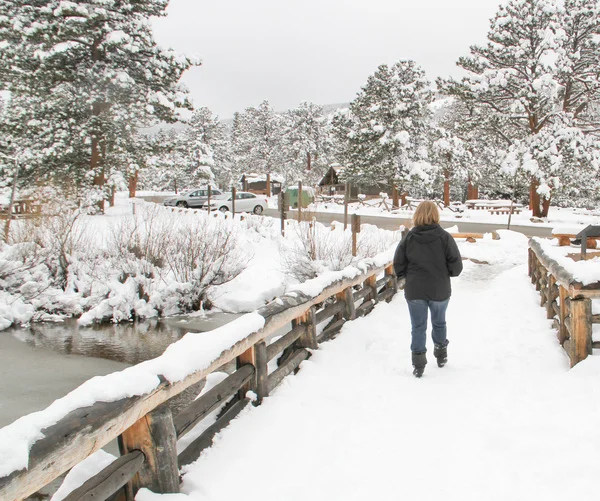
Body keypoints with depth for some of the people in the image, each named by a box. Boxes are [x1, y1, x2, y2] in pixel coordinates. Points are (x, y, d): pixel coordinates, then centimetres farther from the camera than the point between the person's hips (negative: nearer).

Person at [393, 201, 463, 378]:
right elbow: (456, 266, -10)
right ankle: (441, 355, 37)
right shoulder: (444, 237, -11)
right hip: (439, 291, 0)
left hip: (414, 291, 0)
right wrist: (446, 273, 11)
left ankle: (418, 364, 11)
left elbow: (398, 265, -5)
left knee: (418, 327, 9)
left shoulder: (409, 237, -7)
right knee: (439, 323, 21)